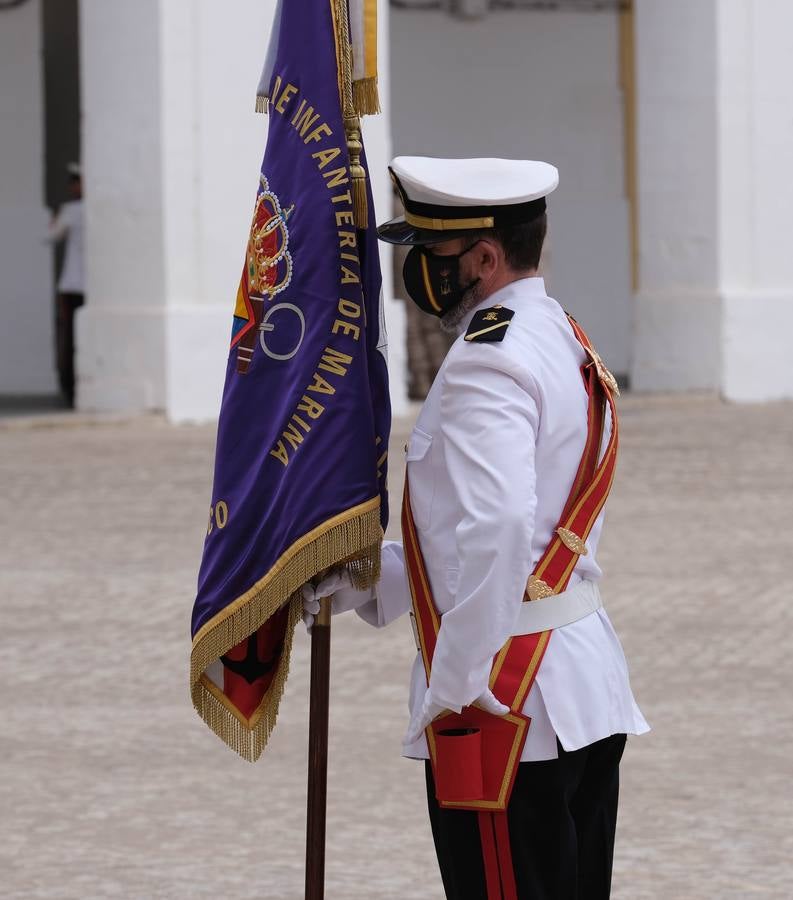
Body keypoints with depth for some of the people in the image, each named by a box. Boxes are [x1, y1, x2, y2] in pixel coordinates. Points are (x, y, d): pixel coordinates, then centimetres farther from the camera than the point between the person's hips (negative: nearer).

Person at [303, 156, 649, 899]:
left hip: (509, 709, -10)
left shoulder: (486, 365, -16)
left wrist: (456, 690, -21)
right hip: (590, 691, 10)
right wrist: (370, 581, 19)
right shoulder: (563, 344, 15)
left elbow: (495, 535, -29)